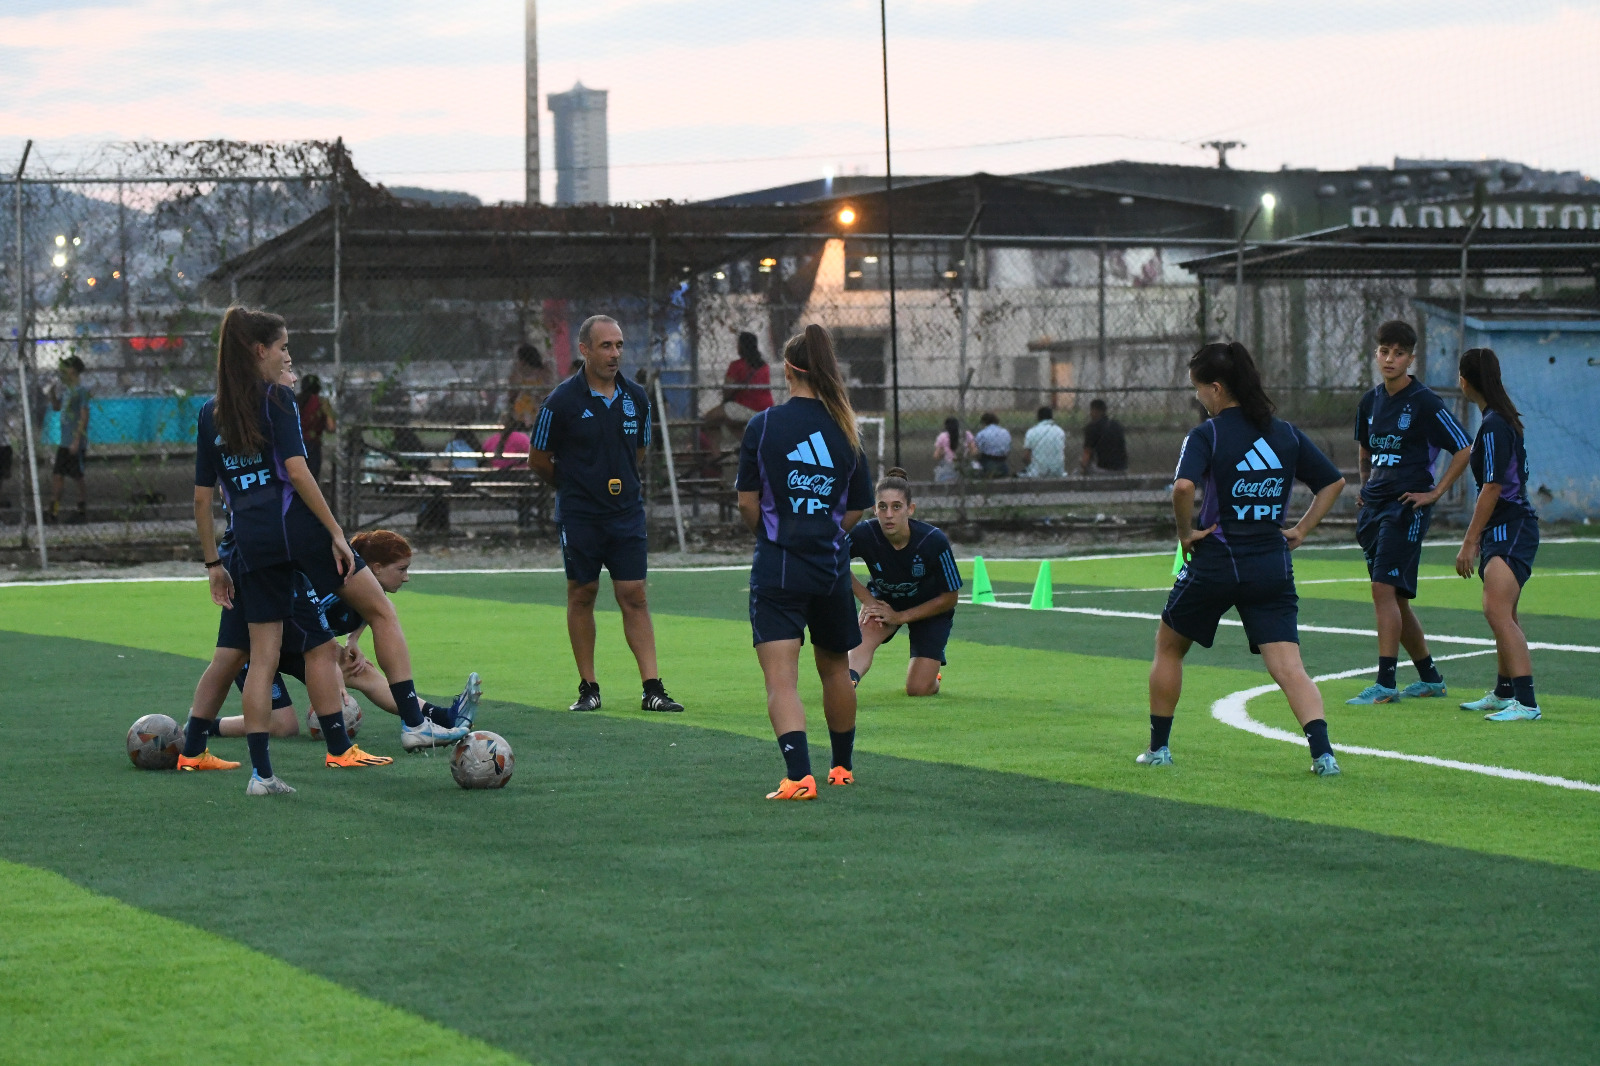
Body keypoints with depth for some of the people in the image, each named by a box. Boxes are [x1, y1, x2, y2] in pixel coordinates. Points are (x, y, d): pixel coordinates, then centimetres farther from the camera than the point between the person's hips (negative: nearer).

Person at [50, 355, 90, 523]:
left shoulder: (82, 390, -13)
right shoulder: (66, 389, 13)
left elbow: (84, 416, -17)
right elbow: (56, 407, 26)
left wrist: (77, 441, -21)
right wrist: (52, 392, 8)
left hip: (76, 444, -9)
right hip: (64, 442, 9)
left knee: (78, 477, 0)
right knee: (56, 475, 6)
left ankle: (83, 510, 9)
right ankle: (54, 511, 8)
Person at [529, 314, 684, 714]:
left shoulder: (636, 397, 4)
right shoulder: (562, 401, -8)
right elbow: (538, 460, 2)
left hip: (627, 512, 3)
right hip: (579, 516, -3)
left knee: (634, 596, -1)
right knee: (582, 595, 4)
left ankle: (652, 688, -4)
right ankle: (588, 688, 13)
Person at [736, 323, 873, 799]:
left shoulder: (763, 425, -7)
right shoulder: (846, 430, 1)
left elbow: (747, 501, -5)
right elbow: (855, 510, 4)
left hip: (776, 569, -4)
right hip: (831, 568, 4)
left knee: (781, 678, -9)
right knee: (835, 667, 22)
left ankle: (798, 775, -25)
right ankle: (842, 766, 37)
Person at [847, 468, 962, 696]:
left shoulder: (934, 541, -31)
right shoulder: (864, 534, -29)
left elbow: (949, 598, -17)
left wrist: (900, 617, -20)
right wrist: (866, 599, -16)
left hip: (930, 609, -1)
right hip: (884, 600, 1)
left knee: (918, 689, -8)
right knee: (865, 636, -34)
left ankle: (931, 673, 26)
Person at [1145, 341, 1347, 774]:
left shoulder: (1207, 435, -9)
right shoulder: (1287, 434, 7)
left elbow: (1183, 486, -25)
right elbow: (1334, 482, 13)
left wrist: (1186, 531, -10)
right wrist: (1301, 529, 12)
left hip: (1214, 563, -3)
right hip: (1272, 567, 3)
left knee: (1168, 648, 19)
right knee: (1289, 666, -3)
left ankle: (1158, 748, 25)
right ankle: (1322, 752, -22)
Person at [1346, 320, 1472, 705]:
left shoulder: (1425, 402, -9)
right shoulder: (1371, 401, 11)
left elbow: (1465, 449, -8)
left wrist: (1435, 492, -9)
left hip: (1407, 506, -7)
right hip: (1374, 507, 7)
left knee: (1385, 589, -17)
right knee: (1393, 598, 11)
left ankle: (1385, 683, -17)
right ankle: (1429, 677, 24)